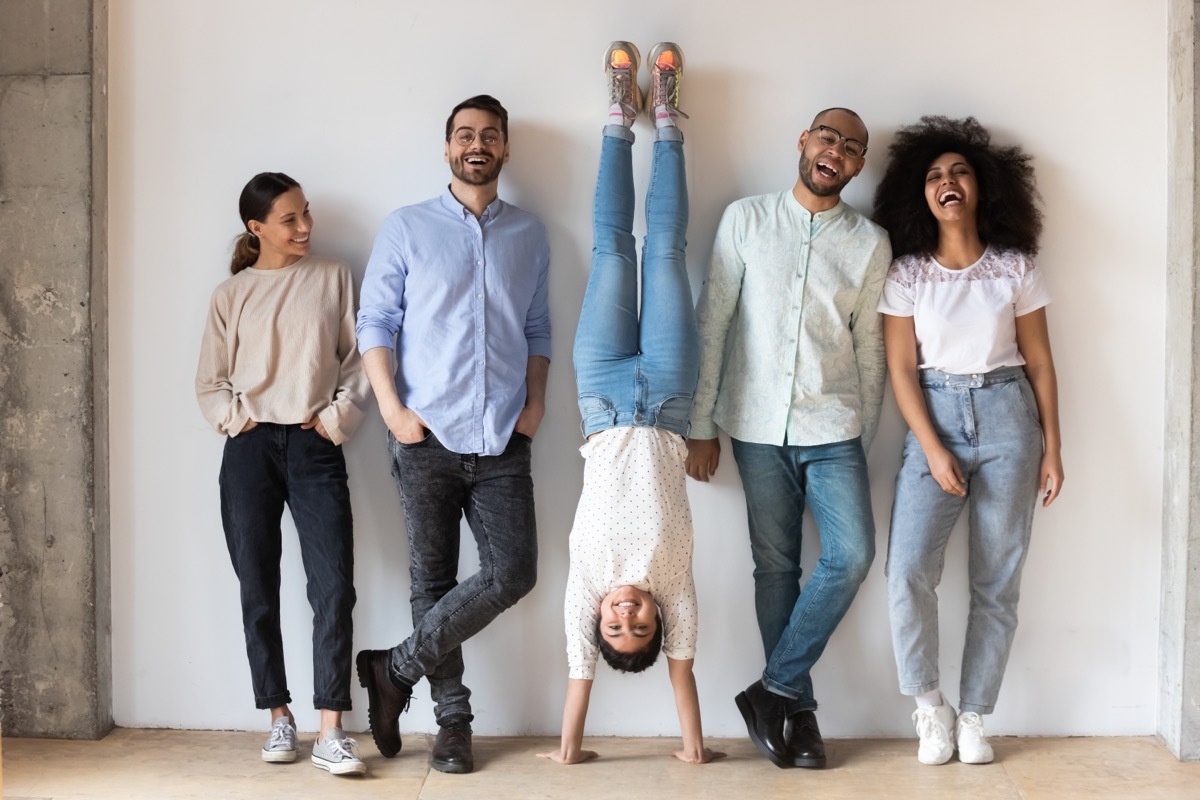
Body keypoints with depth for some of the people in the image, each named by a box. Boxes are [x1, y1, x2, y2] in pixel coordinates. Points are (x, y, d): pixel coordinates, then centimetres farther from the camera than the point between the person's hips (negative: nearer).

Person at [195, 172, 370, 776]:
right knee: (259, 590, 4)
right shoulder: (232, 294, 9)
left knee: (334, 587, -11)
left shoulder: (332, 278, 8)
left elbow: (356, 362, 8)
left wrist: (337, 419, -3)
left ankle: (331, 733, -9)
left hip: (315, 448, -1)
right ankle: (279, 717, 17)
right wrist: (237, 418, -5)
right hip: (251, 449, 1)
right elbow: (210, 382, 10)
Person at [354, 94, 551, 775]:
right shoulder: (407, 229, 4)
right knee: (434, 582, 4)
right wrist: (394, 411, -7)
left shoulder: (529, 236, 12)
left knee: (513, 573, -9)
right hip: (428, 438, -2)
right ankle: (453, 720, 16)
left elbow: (538, 329, 16)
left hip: (503, 440, 2)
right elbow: (375, 324, 2)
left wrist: (535, 402, 2)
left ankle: (396, 669, 7)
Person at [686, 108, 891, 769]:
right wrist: (701, 428, -1)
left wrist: (863, 443, 7)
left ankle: (774, 690, 3)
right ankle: (799, 709, 15)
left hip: (833, 429, 1)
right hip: (758, 425, 0)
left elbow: (870, 350, 8)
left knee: (852, 554, -12)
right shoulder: (746, 220, 3)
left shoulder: (871, 243, 5)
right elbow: (711, 324, 2)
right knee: (776, 567, 4)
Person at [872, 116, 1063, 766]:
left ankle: (973, 718, 14)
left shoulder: (1015, 268, 3)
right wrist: (933, 450, -11)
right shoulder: (906, 274, 1)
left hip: (1006, 416, 1)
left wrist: (1051, 448, 1)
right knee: (908, 569, -16)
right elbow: (901, 369, -2)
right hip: (933, 416, -1)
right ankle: (929, 707, 2)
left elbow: (1040, 363, 6)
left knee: (997, 579, 2)